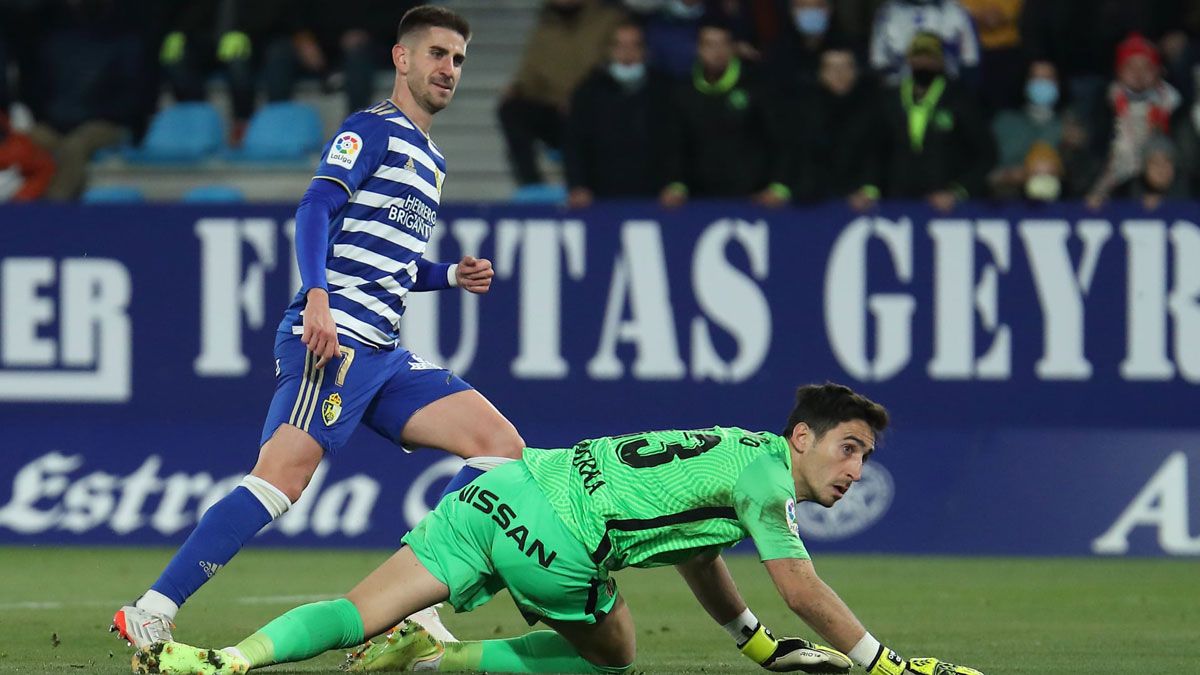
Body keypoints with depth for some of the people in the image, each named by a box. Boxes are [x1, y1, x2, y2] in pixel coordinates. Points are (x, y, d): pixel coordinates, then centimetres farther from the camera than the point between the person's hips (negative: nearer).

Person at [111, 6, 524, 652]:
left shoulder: (429, 159, 27)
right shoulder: (374, 130, 1)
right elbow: (315, 211, -12)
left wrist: (451, 275, 19)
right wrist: (318, 298, -26)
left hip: (382, 355, 9)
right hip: (334, 337, -9)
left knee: (502, 445, -1)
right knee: (284, 476, -22)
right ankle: (150, 615, -22)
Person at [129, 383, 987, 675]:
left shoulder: (738, 455, 26)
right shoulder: (763, 476, -1)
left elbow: (694, 550, 39)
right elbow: (803, 590, -5)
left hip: (502, 493, 7)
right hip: (554, 538, -7)